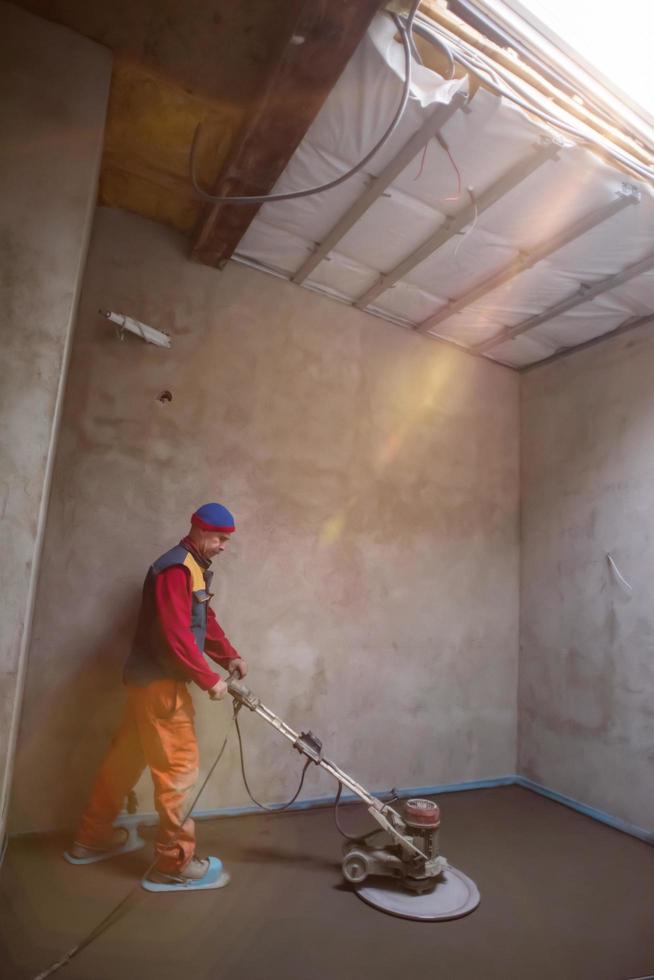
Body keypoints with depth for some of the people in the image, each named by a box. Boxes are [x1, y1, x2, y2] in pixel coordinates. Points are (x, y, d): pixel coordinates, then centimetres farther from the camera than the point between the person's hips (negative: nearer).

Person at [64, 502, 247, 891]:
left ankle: (92, 839, 37)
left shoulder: (195, 568, 14)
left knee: (126, 759, 21)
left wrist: (230, 656, 1)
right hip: (160, 682, -10)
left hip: (152, 679, 10)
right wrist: (210, 680, -19)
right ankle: (175, 864, 13)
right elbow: (177, 636, -26)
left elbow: (206, 622, 15)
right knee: (178, 767, -1)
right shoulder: (176, 568, -20)